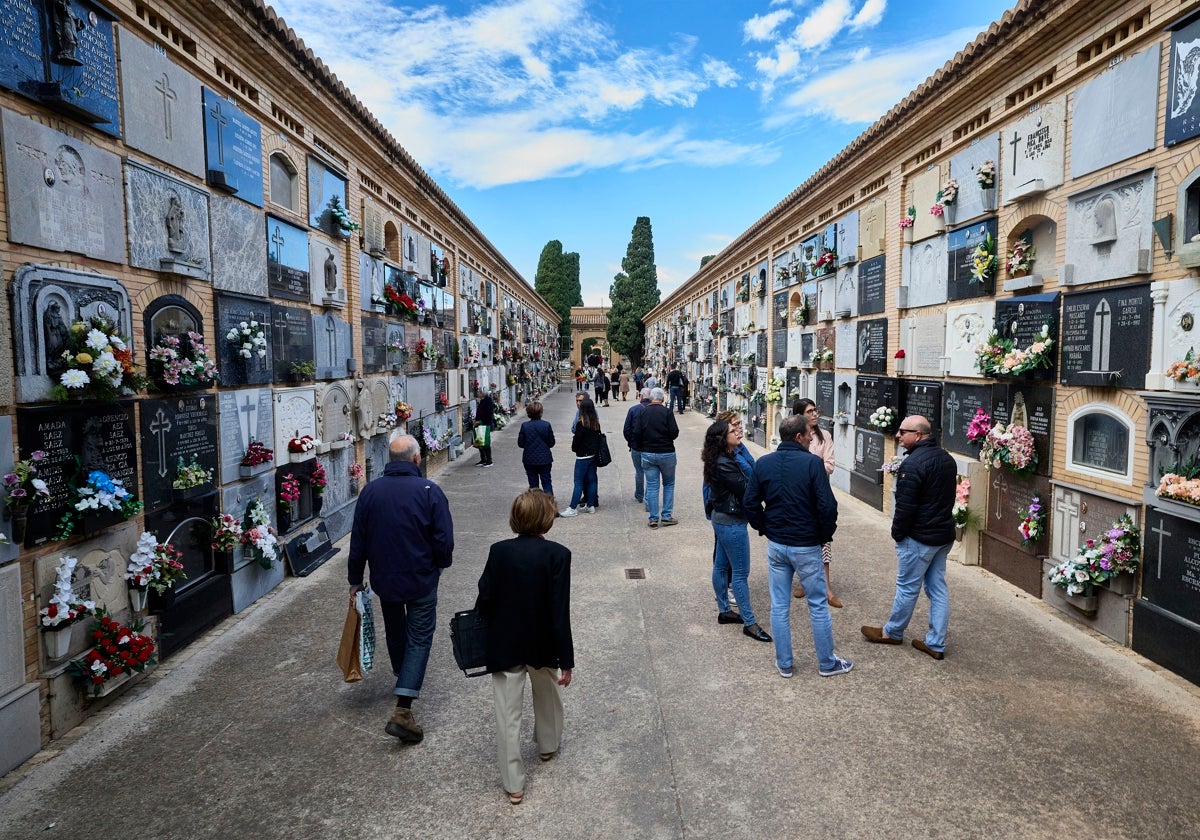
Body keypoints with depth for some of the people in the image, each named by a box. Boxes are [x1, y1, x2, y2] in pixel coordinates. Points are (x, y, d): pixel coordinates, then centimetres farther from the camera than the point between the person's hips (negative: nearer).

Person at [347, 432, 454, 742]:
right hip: (421, 580, -4)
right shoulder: (429, 491, -16)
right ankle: (403, 710, -5)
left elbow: (358, 541, 1)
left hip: (384, 579, 4)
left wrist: (355, 580, 12)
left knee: (395, 632, 24)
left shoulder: (370, 491, -5)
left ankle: (403, 679, 46)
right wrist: (441, 563, 7)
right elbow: (444, 539, -14)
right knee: (419, 638, 4)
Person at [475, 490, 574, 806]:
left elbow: (485, 599, -8)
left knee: (508, 714, 10)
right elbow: (560, 611, -17)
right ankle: (548, 745, 51)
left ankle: (513, 784, 18)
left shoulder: (499, 551, -12)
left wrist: (483, 639, 10)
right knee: (548, 694, 28)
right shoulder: (558, 554, -18)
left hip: (504, 645, 0)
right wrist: (566, 660, -10)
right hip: (543, 645, 0)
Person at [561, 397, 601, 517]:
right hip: (593, 455, 7)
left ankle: (573, 508, -1)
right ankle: (590, 505, 19)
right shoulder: (596, 423, 4)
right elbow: (598, 438, 10)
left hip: (583, 456, -7)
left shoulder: (581, 424, -17)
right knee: (591, 480, 12)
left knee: (578, 482, -3)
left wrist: (574, 448, 6)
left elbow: (577, 440, -13)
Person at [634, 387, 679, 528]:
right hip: (666, 453, -2)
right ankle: (666, 516, 11)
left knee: (652, 486, 6)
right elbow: (674, 433, -13)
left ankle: (653, 519, 7)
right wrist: (666, 438, 9)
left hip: (647, 453, 2)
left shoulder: (642, 412, -2)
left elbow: (636, 433, -5)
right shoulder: (667, 412, -9)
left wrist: (639, 448, 11)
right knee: (669, 484, 13)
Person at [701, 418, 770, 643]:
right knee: (740, 572, -1)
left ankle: (724, 611, 32)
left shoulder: (727, 457, 6)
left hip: (722, 519, 10)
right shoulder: (724, 464, -25)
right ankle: (749, 623, 8)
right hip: (732, 522, -10)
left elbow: (750, 470, 0)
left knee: (721, 566, 18)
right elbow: (745, 490, -22)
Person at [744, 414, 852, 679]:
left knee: (779, 607, 13)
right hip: (807, 547, -3)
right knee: (818, 606, 12)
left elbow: (750, 503, 0)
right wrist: (824, 535, -2)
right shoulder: (812, 463, -16)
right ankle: (827, 663, 25)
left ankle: (784, 664, 23)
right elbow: (827, 506, -18)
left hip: (775, 545, 4)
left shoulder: (762, 463, -3)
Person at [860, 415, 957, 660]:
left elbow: (905, 506, -21)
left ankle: (892, 632, 24)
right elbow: (948, 497, 16)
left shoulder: (914, 463, -22)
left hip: (919, 538, -9)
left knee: (907, 587, 7)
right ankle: (936, 644, 18)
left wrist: (897, 533, -8)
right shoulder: (947, 458, 8)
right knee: (938, 588, 12)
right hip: (944, 534, 9)